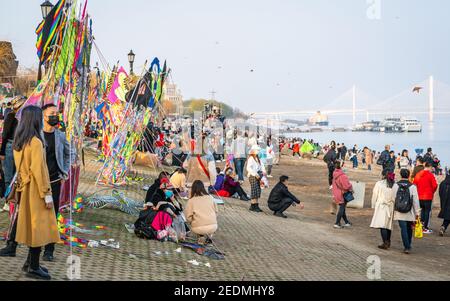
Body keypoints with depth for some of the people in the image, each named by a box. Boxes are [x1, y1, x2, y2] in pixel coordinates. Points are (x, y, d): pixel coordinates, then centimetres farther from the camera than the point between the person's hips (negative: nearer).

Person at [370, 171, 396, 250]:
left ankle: (385, 243, -14)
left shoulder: (379, 184, -5)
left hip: (382, 206, -4)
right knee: (389, 224, 16)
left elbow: (375, 196, 1)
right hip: (391, 207, 4)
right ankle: (388, 242, 24)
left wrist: (374, 205, 12)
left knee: (382, 225, -6)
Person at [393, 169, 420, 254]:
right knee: (409, 229, 16)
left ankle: (407, 247, -7)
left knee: (403, 229, 0)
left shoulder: (395, 185, -3)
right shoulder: (412, 186, -6)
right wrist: (417, 213, 2)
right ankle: (408, 246, 27)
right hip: (410, 213, 0)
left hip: (399, 212, 0)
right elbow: (416, 201, -5)